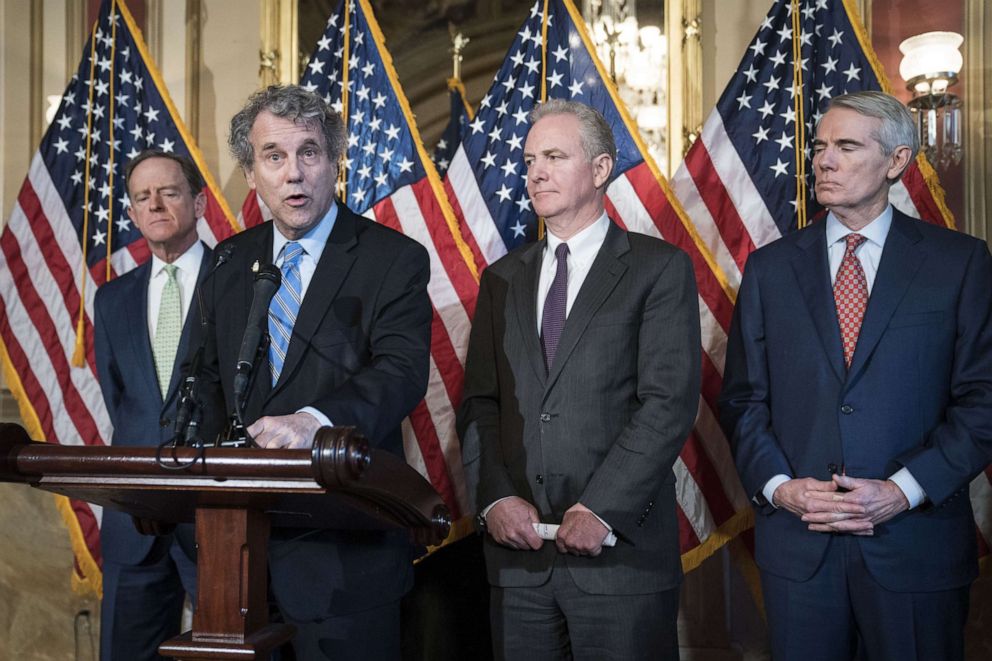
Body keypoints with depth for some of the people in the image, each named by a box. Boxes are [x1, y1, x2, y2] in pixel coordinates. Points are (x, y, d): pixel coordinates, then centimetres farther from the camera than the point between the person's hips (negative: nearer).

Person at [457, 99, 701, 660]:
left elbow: (670, 403, -9)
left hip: (621, 547, -3)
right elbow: (480, 403, 10)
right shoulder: (503, 278, 13)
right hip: (518, 548, 4)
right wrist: (495, 497, -5)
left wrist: (600, 510, -14)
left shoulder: (660, 268, -1)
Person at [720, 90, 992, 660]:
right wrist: (778, 485, -8)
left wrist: (904, 491, -13)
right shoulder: (771, 268, 7)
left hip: (917, 543, -1)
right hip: (798, 544, 2)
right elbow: (743, 397, 6)